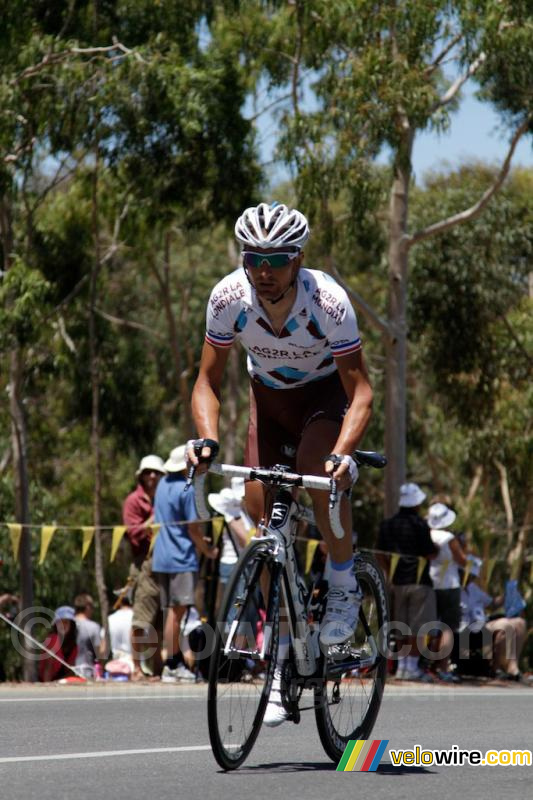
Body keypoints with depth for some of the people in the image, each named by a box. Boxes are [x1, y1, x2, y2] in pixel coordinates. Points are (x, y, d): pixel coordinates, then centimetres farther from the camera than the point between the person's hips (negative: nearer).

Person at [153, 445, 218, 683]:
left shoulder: (162, 485, 12)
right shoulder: (186, 489, -13)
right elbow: (193, 528, -11)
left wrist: (198, 539, 22)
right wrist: (208, 550, 5)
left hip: (161, 558, 8)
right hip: (181, 558, -8)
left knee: (174, 611, 12)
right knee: (176, 611, -6)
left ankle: (176, 663, 15)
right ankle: (171, 666, -6)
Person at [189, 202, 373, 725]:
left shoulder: (327, 300, -32)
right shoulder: (228, 298, -25)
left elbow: (360, 390, -29)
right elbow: (208, 380, -14)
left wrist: (343, 452, -45)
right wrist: (206, 438, -33)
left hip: (327, 393, -3)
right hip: (269, 395, 3)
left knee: (319, 468, -34)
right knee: (262, 507, -11)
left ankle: (344, 585, -9)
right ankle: (280, 659, 0)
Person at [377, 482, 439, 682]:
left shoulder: (387, 525, 8)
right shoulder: (420, 525, -11)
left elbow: (381, 555, 11)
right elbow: (430, 554, -11)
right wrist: (437, 550, 9)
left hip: (397, 582, 6)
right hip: (419, 581, -6)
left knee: (402, 628, 13)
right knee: (417, 627, -2)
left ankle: (402, 665, 13)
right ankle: (412, 667, -4)